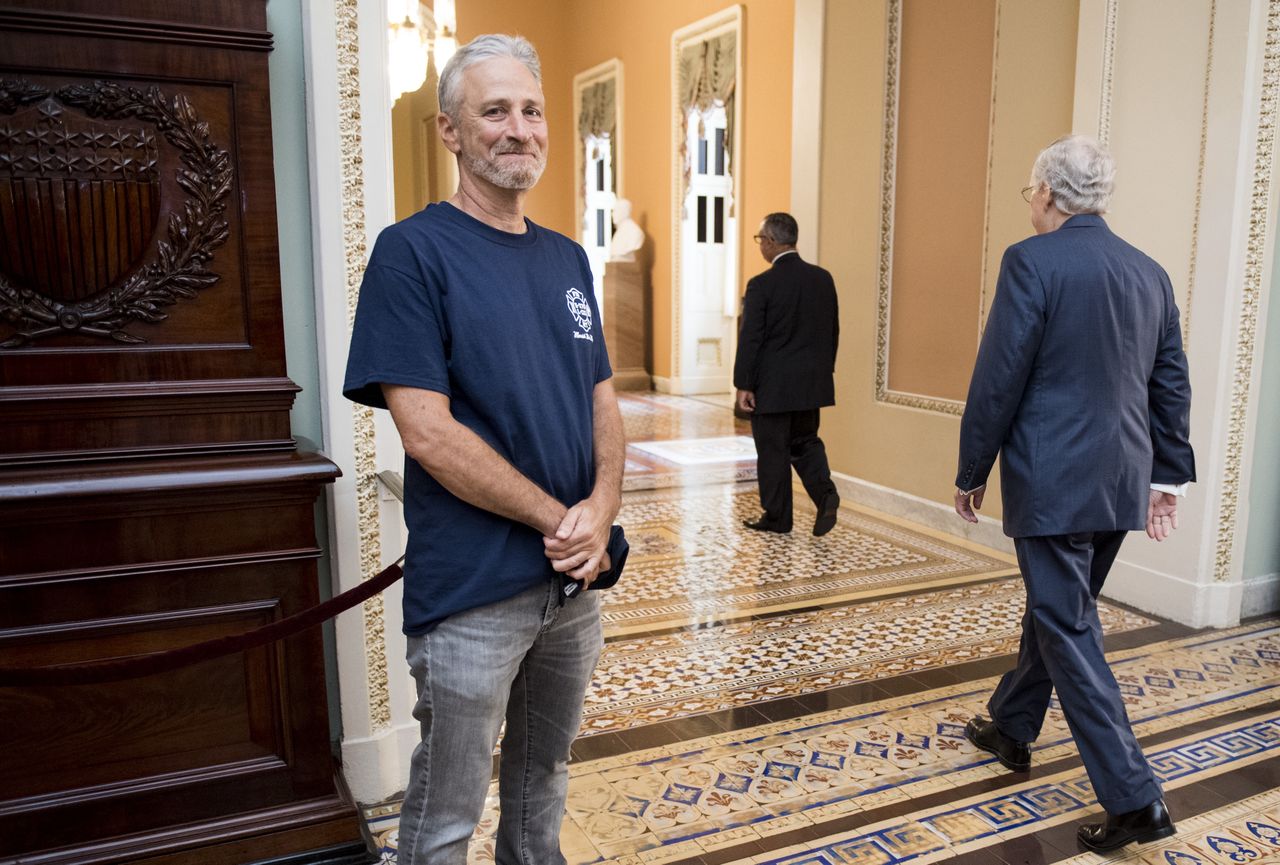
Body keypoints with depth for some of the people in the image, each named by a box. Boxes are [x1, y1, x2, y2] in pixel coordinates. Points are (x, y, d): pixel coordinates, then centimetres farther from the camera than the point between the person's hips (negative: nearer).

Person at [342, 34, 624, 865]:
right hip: (472, 588, -6)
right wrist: (559, 518, -14)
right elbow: (427, 431, -17)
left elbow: (603, 399, 11)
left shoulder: (566, 257, 10)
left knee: (542, 782, 23)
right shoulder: (413, 251, -10)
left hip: (576, 578, 6)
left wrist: (602, 506, -8)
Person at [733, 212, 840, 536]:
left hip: (772, 386, -5)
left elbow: (750, 339, -14)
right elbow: (833, 330, 10)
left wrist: (743, 384, -8)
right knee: (805, 441, 19)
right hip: (811, 382, 6)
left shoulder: (762, 285, -15)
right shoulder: (823, 278, 3)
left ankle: (777, 518, 16)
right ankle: (825, 494, -1)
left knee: (773, 451, 6)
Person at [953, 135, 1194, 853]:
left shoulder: (1033, 262, -13)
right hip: (1122, 481, 8)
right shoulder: (1150, 272, 8)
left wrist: (973, 471, -4)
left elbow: (999, 379, -15)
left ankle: (1135, 798, 4)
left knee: (1070, 632, 1)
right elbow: (1172, 384, 12)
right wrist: (1168, 475, 20)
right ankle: (1012, 727, 39)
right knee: (1056, 608, 21)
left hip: (1052, 481, -8)